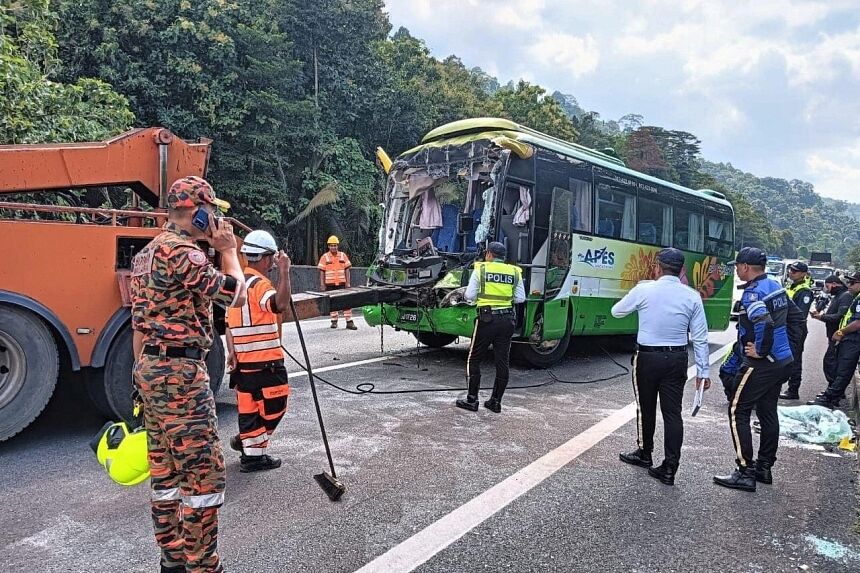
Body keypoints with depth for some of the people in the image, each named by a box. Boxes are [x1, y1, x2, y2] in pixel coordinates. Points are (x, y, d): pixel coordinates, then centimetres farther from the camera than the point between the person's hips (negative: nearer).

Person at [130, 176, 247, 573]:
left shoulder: (147, 253, 16)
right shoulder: (181, 252, -16)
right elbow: (236, 295, -13)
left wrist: (145, 374, 23)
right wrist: (228, 250, 1)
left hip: (150, 369, 11)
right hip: (180, 373, -10)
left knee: (165, 472, 16)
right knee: (204, 472, -3)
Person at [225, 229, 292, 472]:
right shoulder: (259, 284, -15)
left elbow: (230, 322, 14)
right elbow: (280, 304, -37)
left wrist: (231, 351, 13)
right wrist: (284, 272, -32)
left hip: (243, 359, 9)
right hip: (265, 361, -9)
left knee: (249, 405, 15)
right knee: (274, 406, 6)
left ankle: (251, 453, 24)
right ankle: (250, 445, 9)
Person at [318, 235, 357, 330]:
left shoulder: (343, 255, 5)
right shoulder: (324, 257, 1)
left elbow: (347, 270, 6)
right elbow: (322, 272, 1)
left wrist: (348, 282, 0)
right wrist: (322, 285, -5)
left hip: (342, 283, 1)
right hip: (330, 284, -1)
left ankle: (349, 322, 0)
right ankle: (334, 321, 19)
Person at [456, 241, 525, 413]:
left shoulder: (481, 269, -1)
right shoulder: (515, 272, 7)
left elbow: (469, 296, -3)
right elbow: (520, 298, 5)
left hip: (487, 318, -3)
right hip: (507, 320, 4)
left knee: (474, 359, 8)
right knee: (502, 361, 9)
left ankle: (472, 399, 8)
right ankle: (496, 401, 14)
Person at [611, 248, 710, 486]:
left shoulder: (644, 290, -9)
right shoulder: (692, 296, -1)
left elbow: (616, 311, 6)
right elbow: (700, 337, 0)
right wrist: (703, 370, 7)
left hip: (647, 357, -2)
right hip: (677, 359, 2)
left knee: (646, 408, 15)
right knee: (672, 412, 6)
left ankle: (644, 454, 33)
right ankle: (669, 469, 7)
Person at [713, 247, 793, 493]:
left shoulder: (753, 292, -19)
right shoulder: (775, 286, 10)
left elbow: (764, 323, -36)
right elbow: (793, 316, 21)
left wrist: (761, 351, -19)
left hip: (761, 363, -10)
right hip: (782, 361, 10)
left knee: (737, 411, -2)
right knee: (767, 412, 17)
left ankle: (746, 473, 0)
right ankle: (764, 467, 27)